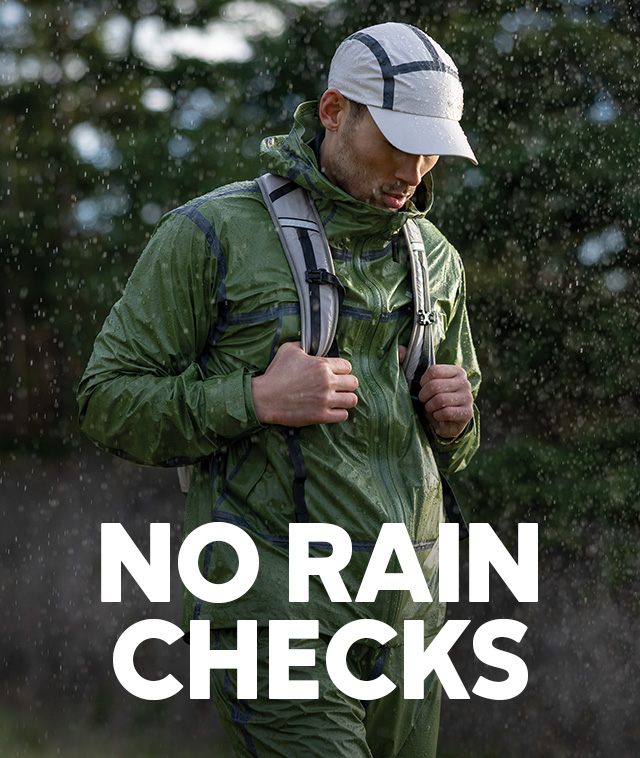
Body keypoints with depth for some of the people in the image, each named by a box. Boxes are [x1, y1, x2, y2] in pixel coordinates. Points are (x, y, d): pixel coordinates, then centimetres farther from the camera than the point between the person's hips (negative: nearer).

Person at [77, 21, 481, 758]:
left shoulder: (435, 261, 12)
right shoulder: (213, 234, -6)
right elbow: (109, 399, -6)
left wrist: (455, 421, -2)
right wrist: (255, 400, -20)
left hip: (402, 614, 6)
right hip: (276, 608, -6)